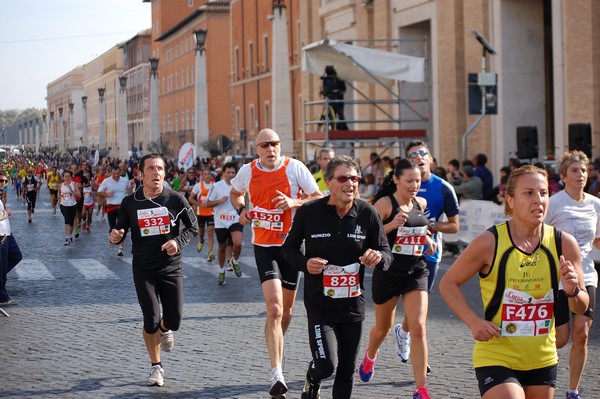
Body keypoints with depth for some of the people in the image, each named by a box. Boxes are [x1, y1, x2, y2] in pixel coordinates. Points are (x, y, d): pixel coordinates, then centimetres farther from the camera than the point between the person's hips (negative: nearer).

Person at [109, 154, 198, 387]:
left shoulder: (176, 199, -5)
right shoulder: (130, 203, -3)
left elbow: (193, 227, 6)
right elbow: (121, 231, 9)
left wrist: (178, 241, -13)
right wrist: (116, 237, -15)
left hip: (171, 267, 0)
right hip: (143, 269, 0)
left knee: (174, 321, 1)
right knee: (151, 320, -5)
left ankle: (164, 329, 42)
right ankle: (156, 367, 16)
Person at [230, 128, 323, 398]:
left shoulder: (295, 167, -7)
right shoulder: (247, 171, 0)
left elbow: (319, 199, -6)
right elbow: (236, 193, 21)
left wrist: (294, 202, -23)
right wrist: (241, 210, 0)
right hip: (264, 246, -1)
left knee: (286, 309, 14)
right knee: (274, 308, -17)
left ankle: (276, 349, 45)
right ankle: (277, 375, -21)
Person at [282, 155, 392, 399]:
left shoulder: (367, 213, -5)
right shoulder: (308, 212, -9)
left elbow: (386, 254, 3)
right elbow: (289, 248, 6)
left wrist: (378, 258, -21)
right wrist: (304, 264, -15)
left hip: (353, 305, 3)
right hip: (319, 304, -3)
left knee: (347, 370, 11)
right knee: (326, 365, -15)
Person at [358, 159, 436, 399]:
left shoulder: (421, 204, 6)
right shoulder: (385, 203, -12)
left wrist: (426, 238, 10)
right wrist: (392, 224, -27)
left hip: (416, 272, 3)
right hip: (388, 273, -3)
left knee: (418, 328, -13)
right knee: (383, 327, 17)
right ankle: (370, 357, 52)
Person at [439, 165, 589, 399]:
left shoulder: (564, 244, -3)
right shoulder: (489, 242, -13)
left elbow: (581, 308, 5)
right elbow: (448, 284, -1)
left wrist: (572, 291, -17)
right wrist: (474, 322, -14)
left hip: (543, 360, 5)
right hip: (496, 359, -4)